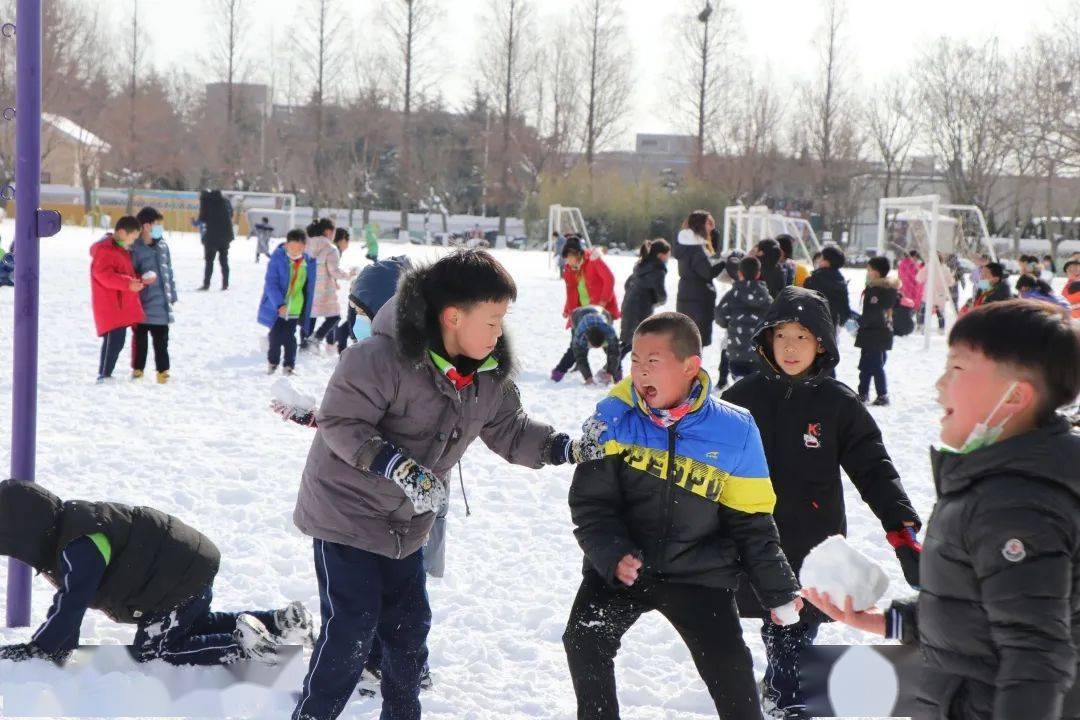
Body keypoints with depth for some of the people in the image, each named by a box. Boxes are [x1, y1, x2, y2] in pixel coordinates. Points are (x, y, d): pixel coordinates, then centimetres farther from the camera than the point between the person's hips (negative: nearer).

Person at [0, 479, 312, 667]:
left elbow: (71, 603, -28)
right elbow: (68, 599, 12)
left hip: (182, 583, -11)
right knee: (196, 626, 30)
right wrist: (60, 644, 7)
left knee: (150, 652, -4)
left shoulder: (79, 549, -29)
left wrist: (36, 649, -19)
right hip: (189, 568, 11)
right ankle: (279, 621, 24)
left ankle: (242, 645, -10)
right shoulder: (67, 521, 5)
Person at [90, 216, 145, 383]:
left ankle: (103, 374, 21)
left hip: (122, 305, 10)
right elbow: (104, 275, -23)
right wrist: (128, 283, -27)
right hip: (110, 305, -10)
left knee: (113, 341, 14)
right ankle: (105, 374, -12)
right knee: (116, 340, -14)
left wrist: (139, 280, 9)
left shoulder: (122, 250, 21)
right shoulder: (104, 250, -12)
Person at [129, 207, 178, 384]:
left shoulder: (162, 246, 9)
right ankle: (137, 369, 18)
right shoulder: (134, 248, -11)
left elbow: (168, 271, 16)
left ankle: (162, 370, 18)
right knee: (140, 337, 6)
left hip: (161, 305, 5)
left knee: (161, 338, 10)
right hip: (142, 304, -5)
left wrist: (172, 295, 17)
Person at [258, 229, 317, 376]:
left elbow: (309, 289, 6)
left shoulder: (309, 263, -3)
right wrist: (279, 304, -29)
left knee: (288, 337, 1)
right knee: (276, 336, 4)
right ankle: (272, 361, 28)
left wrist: (305, 313, 7)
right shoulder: (277, 258, -13)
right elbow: (271, 283, -18)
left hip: (294, 308, 1)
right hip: (276, 307, -1)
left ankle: (289, 365, 18)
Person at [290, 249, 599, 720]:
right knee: (352, 627, -9)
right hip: (346, 509, -7)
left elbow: (510, 432, 6)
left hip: (406, 522, 7)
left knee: (408, 626, 15)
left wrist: (568, 448, -9)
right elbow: (340, 422, -26)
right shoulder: (383, 357, -27)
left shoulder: (489, 375, -4)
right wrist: (396, 466, -35)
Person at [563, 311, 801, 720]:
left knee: (730, 668, -7)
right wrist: (614, 556, -23)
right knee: (584, 641, -16)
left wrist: (779, 592, 0)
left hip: (699, 575, -1)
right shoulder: (613, 418, -10)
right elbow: (589, 502, -7)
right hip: (617, 568, 1)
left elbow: (751, 522, 0)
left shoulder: (734, 432, -9)